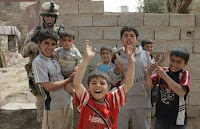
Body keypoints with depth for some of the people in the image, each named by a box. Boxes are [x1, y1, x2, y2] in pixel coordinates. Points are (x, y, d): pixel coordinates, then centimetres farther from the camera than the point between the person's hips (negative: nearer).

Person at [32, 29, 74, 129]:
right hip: (53, 106, -6)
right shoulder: (38, 62, -16)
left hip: (68, 101, 6)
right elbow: (48, 86, -19)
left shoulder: (55, 58, 5)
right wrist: (69, 80, -11)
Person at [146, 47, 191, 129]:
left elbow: (181, 92, -24)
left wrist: (164, 76, -29)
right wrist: (149, 73, -21)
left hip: (177, 118, -2)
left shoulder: (185, 75, -8)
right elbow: (149, 86, -2)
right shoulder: (163, 71, -1)